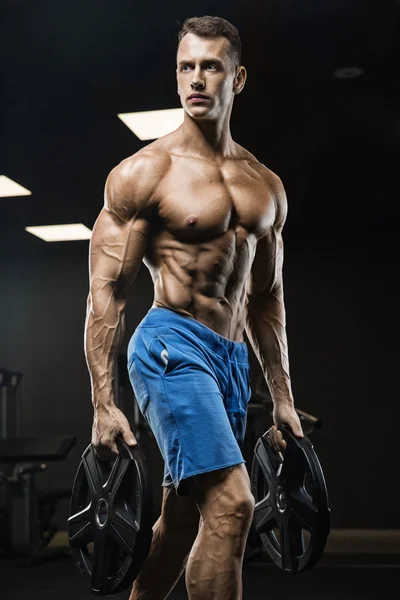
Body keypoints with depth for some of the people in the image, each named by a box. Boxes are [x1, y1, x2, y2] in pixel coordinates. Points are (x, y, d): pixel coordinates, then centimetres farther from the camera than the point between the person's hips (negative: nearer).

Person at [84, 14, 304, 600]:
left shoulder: (266, 187, 13)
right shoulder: (144, 173, -4)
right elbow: (106, 292, -6)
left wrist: (282, 398, 17)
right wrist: (104, 404, -13)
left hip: (232, 360, 7)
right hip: (172, 346, -6)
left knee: (182, 521, 12)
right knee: (231, 505, -20)